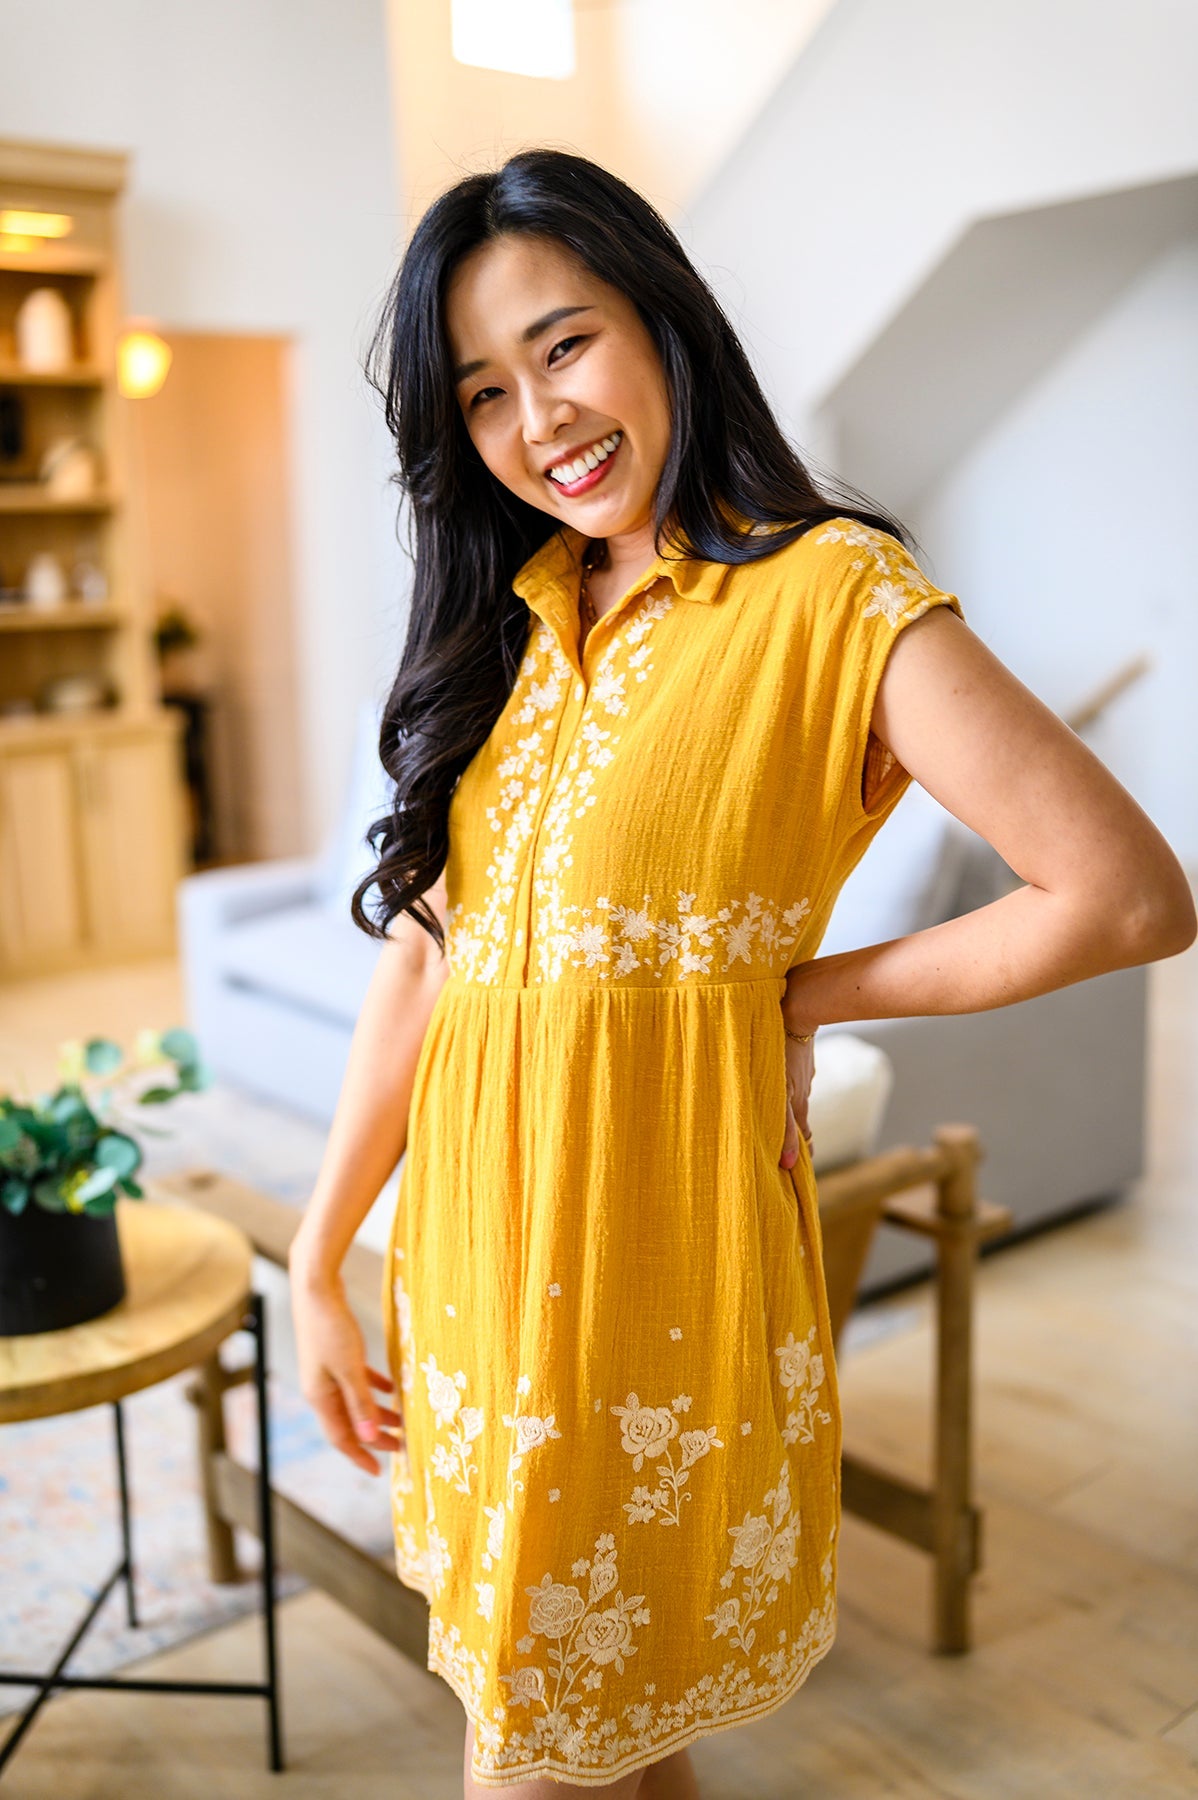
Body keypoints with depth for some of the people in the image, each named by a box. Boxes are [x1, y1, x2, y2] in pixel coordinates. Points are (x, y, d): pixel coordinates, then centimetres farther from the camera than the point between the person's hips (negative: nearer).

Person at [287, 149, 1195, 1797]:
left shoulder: (837, 595, -11)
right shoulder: (508, 625, 8)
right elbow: (419, 951, 7)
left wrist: (805, 991, -8)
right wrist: (317, 1270, 7)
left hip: (654, 1249, -6)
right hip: (468, 1232, 6)